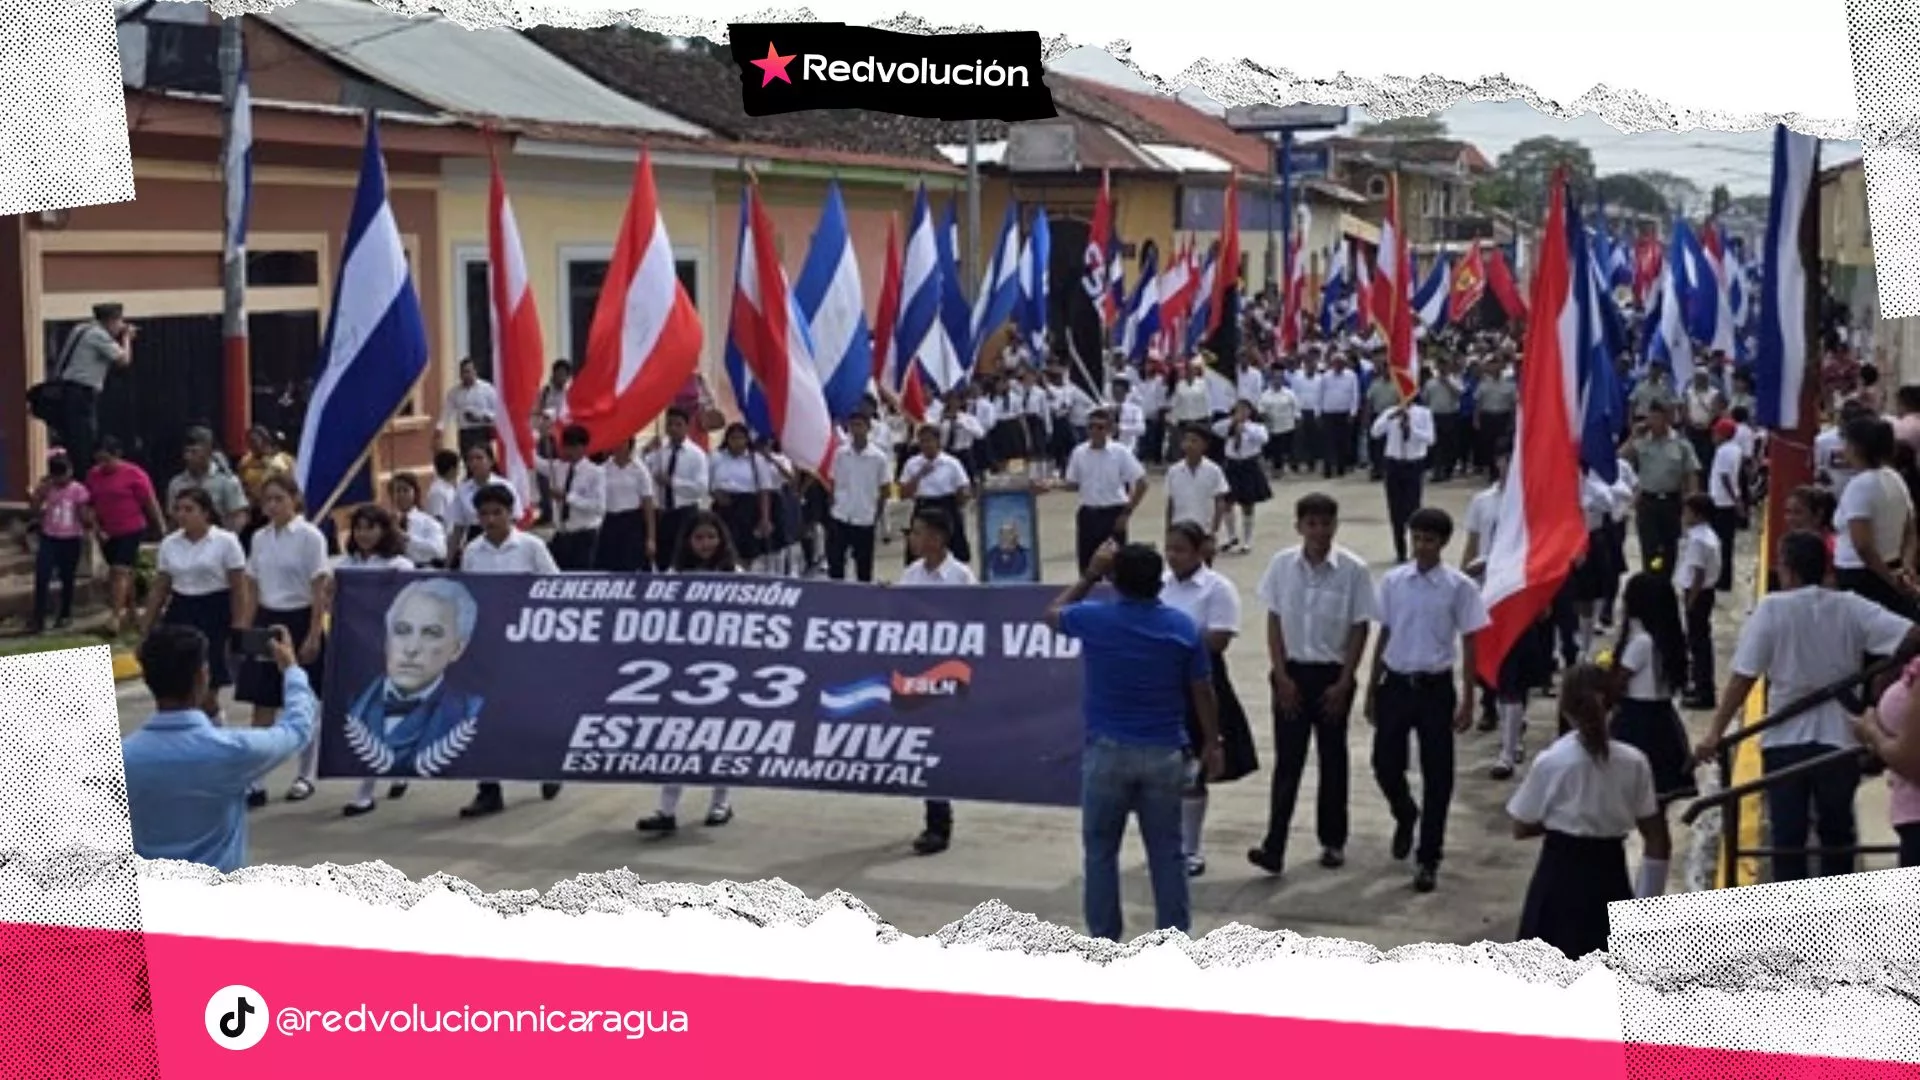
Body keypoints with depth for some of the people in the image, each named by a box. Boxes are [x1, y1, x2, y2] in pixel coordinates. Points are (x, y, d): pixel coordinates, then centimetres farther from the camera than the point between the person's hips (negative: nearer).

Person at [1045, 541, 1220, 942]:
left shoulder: (1093, 619, -8)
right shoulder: (1183, 626, -5)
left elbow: (1053, 614, 16)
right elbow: (1203, 692, 1)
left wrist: (1090, 575, 16)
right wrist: (1212, 744, 12)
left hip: (1108, 751, -1)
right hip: (1165, 753, 1)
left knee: (1100, 851, 10)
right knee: (1166, 853, 9)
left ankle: (1103, 944, 13)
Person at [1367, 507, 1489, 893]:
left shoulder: (1459, 587, -7)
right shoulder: (1393, 581, 2)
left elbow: (1468, 644, -3)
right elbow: (1385, 635, 9)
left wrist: (1467, 700, -6)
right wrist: (1372, 689, 10)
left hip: (1435, 687, -2)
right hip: (1396, 683, 3)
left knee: (1437, 775, 2)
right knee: (1385, 764, 5)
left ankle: (1428, 859, 12)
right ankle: (1406, 815, 39)